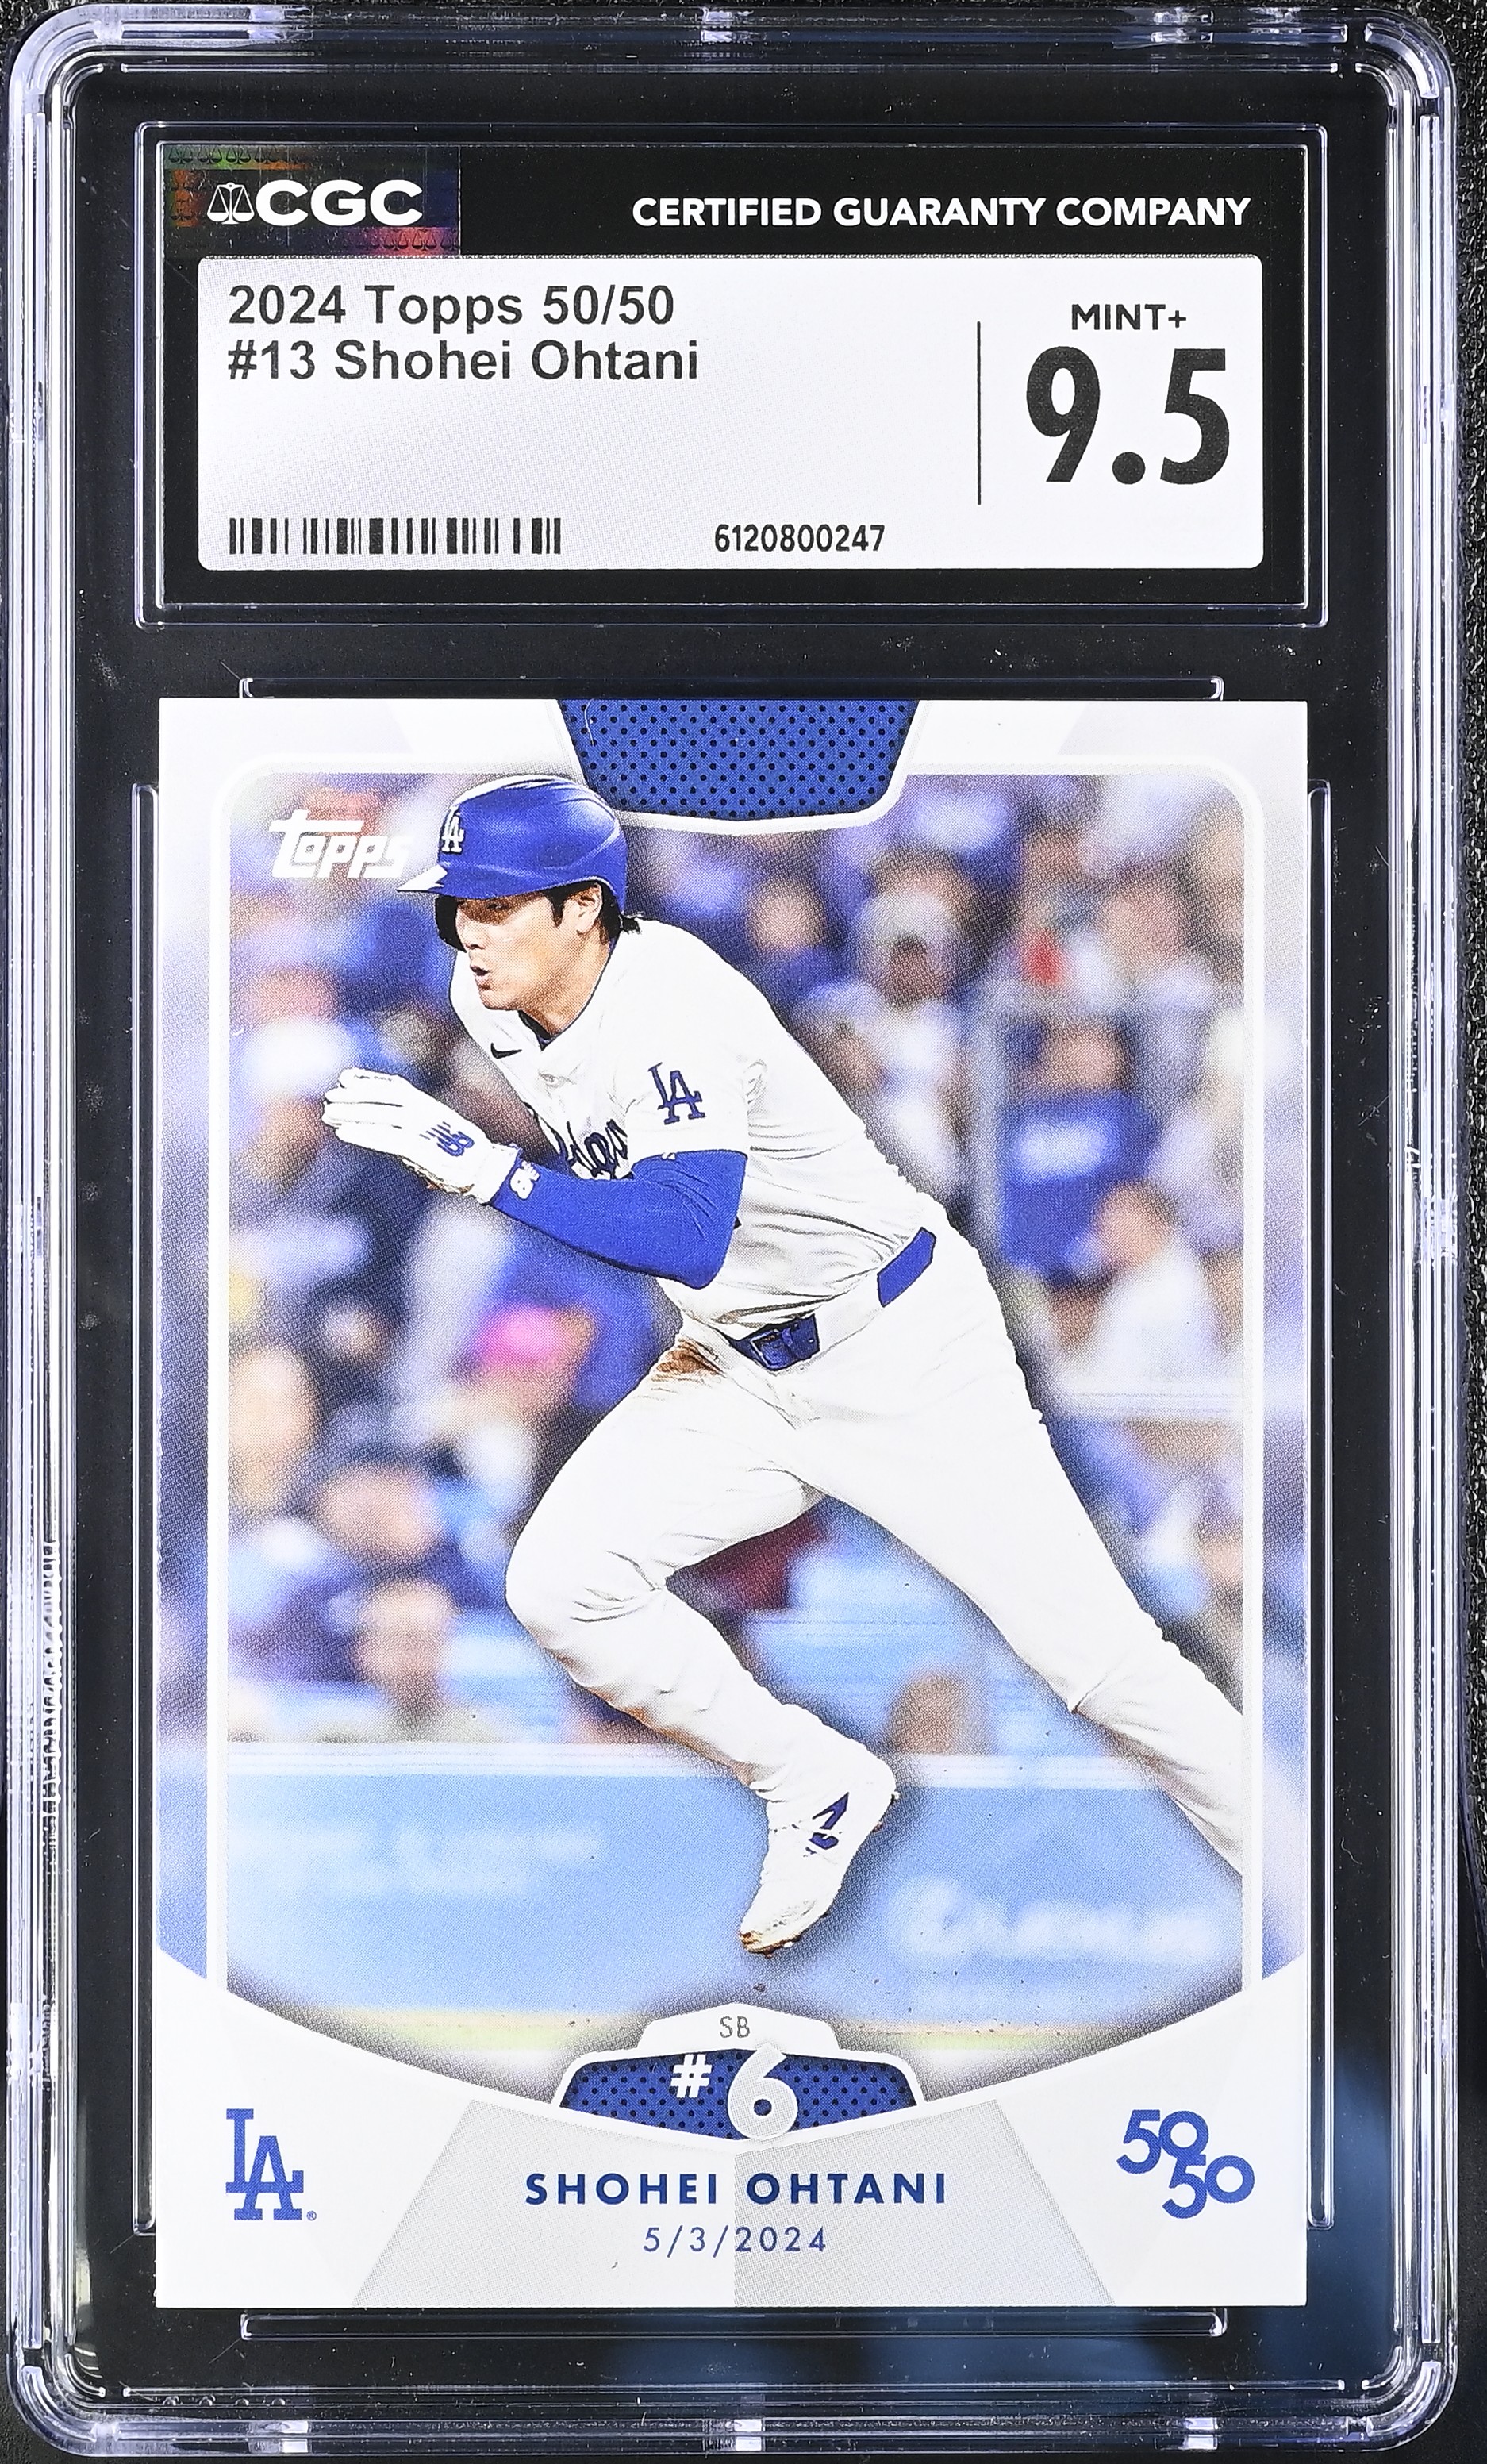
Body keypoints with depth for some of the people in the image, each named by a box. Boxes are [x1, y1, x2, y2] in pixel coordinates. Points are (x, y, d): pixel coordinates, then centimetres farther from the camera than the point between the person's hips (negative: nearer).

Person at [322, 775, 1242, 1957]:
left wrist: (488, 1169, -45)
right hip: (734, 1371, 8)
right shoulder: (488, 998, -4)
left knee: (1096, 1655, -8)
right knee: (559, 1586, -8)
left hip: (906, 1351, -7)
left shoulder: (673, 1006, -28)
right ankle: (816, 1786, 10)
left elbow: (691, 1240, -41)